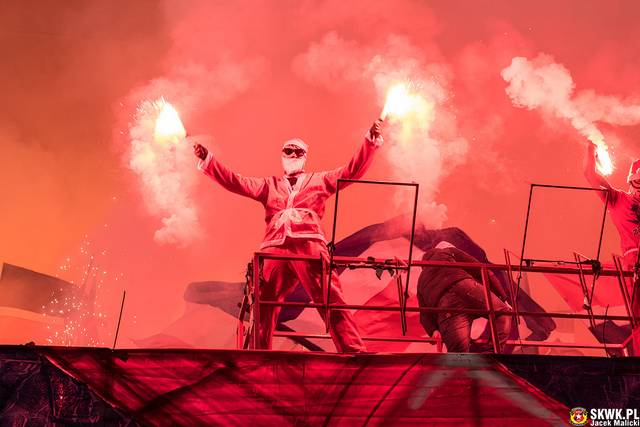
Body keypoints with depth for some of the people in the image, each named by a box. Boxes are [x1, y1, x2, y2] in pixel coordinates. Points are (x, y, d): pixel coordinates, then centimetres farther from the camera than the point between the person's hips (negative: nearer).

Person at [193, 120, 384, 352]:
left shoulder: (319, 180, 24)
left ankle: (353, 352, -10)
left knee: (331, 301, -10)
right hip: (276, 249, 3)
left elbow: (353, 170, 15)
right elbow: (236, 182, 18)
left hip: (311, 246, -2)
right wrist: (207, 160, 9)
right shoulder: (269, 185, 28)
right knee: (264, 305, 1)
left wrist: (371, 140, 3)